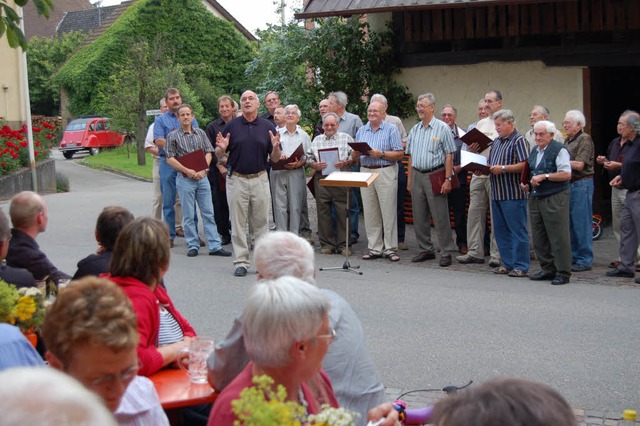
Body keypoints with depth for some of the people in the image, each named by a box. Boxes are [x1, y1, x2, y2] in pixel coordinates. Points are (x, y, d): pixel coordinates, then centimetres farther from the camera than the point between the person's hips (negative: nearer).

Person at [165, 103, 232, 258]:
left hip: (202, 178, 3)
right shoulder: (173, 136, 0)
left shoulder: (200, 133, 9)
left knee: (208, 213, 3)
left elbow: (208, 153, 7)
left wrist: (203, 170, -9)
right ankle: (193, 245, 11)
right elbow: (170, 159, -3)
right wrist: (187, 171, -13)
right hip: (184, 179, -3)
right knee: (188, 215, 2)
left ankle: (215, 246, 5)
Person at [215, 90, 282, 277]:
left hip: (260, 179, 0)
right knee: (238, 223, 3)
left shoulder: (268, 126, 3)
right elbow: (219, 155, 5)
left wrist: (275, 147, -17)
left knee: (262, 223, 5)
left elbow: (275, 159, 4)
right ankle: (241, 262, 9)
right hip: (237, 179, 0)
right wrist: (222, 148, -17)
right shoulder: (232, 126, 2)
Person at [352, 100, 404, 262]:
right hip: (366, 172, 5)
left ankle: (390, 248, 0)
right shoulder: (361, 131, 17)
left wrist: (381, 154, -17)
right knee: (370, 213, 4)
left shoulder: (391, 129, 2)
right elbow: (356, 158, 17)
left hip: (386, 173, -5)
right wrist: (355, 155, -5)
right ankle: (375, 248, 10)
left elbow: (400, 154, -6)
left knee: (389, 212, -5)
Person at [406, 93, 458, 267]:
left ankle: (446, 252, 0)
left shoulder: (442, 128, -4)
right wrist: (410, 179, 12)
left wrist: (447, 179, -13)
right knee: (419, 216, 8)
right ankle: (426, 250, 18)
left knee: (440, 216, -5)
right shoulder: (414, 130, 13)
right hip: (417, 175, 6)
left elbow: (449, 155, -7)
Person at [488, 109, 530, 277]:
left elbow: (524, 165, -18)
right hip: (497, 194, 9)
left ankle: (521, 266, 1)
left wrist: (503, 168, -20)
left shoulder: (519, 140, -8)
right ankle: (507, 263, 20)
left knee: (518, 230, -4)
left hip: (513, 195, -9)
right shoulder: (496, 142, 18)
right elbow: (490, 163, 25)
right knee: (500, 230, 11)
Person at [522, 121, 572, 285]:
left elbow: (566, 174, -16)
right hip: (536, 198, 8)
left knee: (558, 237, -6)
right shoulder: (535, 151, 17)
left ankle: (563, 272, 0)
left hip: (555, 198, -8)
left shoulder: (559, 150, -8)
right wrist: (525, 183, 11)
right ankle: (547, 269, 20)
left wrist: (544, 176, -18)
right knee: (539, 237, 10)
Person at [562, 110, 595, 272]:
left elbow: (579, 165, -15)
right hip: (569, 184, 9)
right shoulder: (567, 141, 18)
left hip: (582, 184, -9)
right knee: (570, 222, 11)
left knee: (581, 223, -6)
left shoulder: (584, 139, -8)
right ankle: (574, 257, 19)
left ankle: (585, 260, -1)